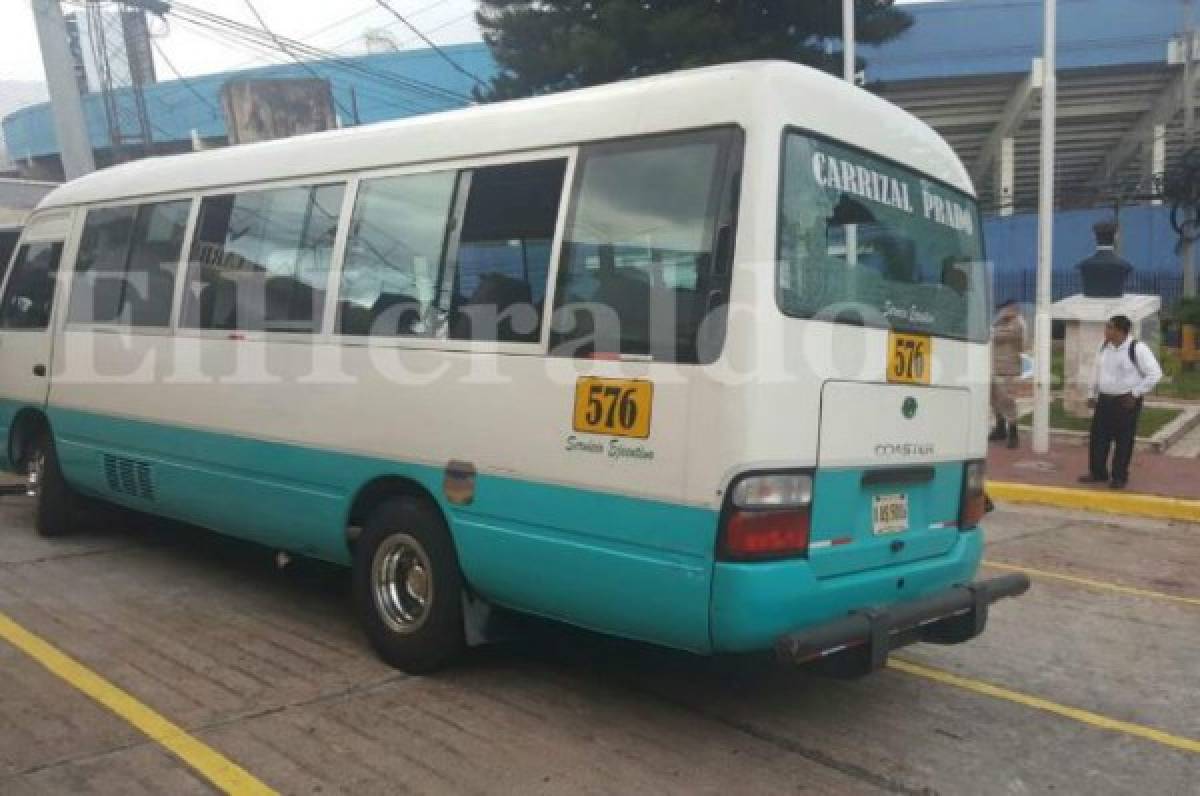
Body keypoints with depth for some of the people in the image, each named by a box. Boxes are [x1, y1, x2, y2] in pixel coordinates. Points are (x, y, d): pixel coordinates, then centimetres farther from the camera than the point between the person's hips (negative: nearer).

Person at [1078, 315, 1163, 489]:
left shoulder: (1138, 349, -16)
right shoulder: (1105, 347, 3)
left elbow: (1155, 373, -13)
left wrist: (1136, 393, -13)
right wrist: (1093, 394, 15)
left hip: (1126, 401, -6)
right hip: (1104, 400, 6)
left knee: (1123, 440, 4)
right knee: (1097, 437, 9)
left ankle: (1119, 476, 16)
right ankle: (1098, 473, 22)